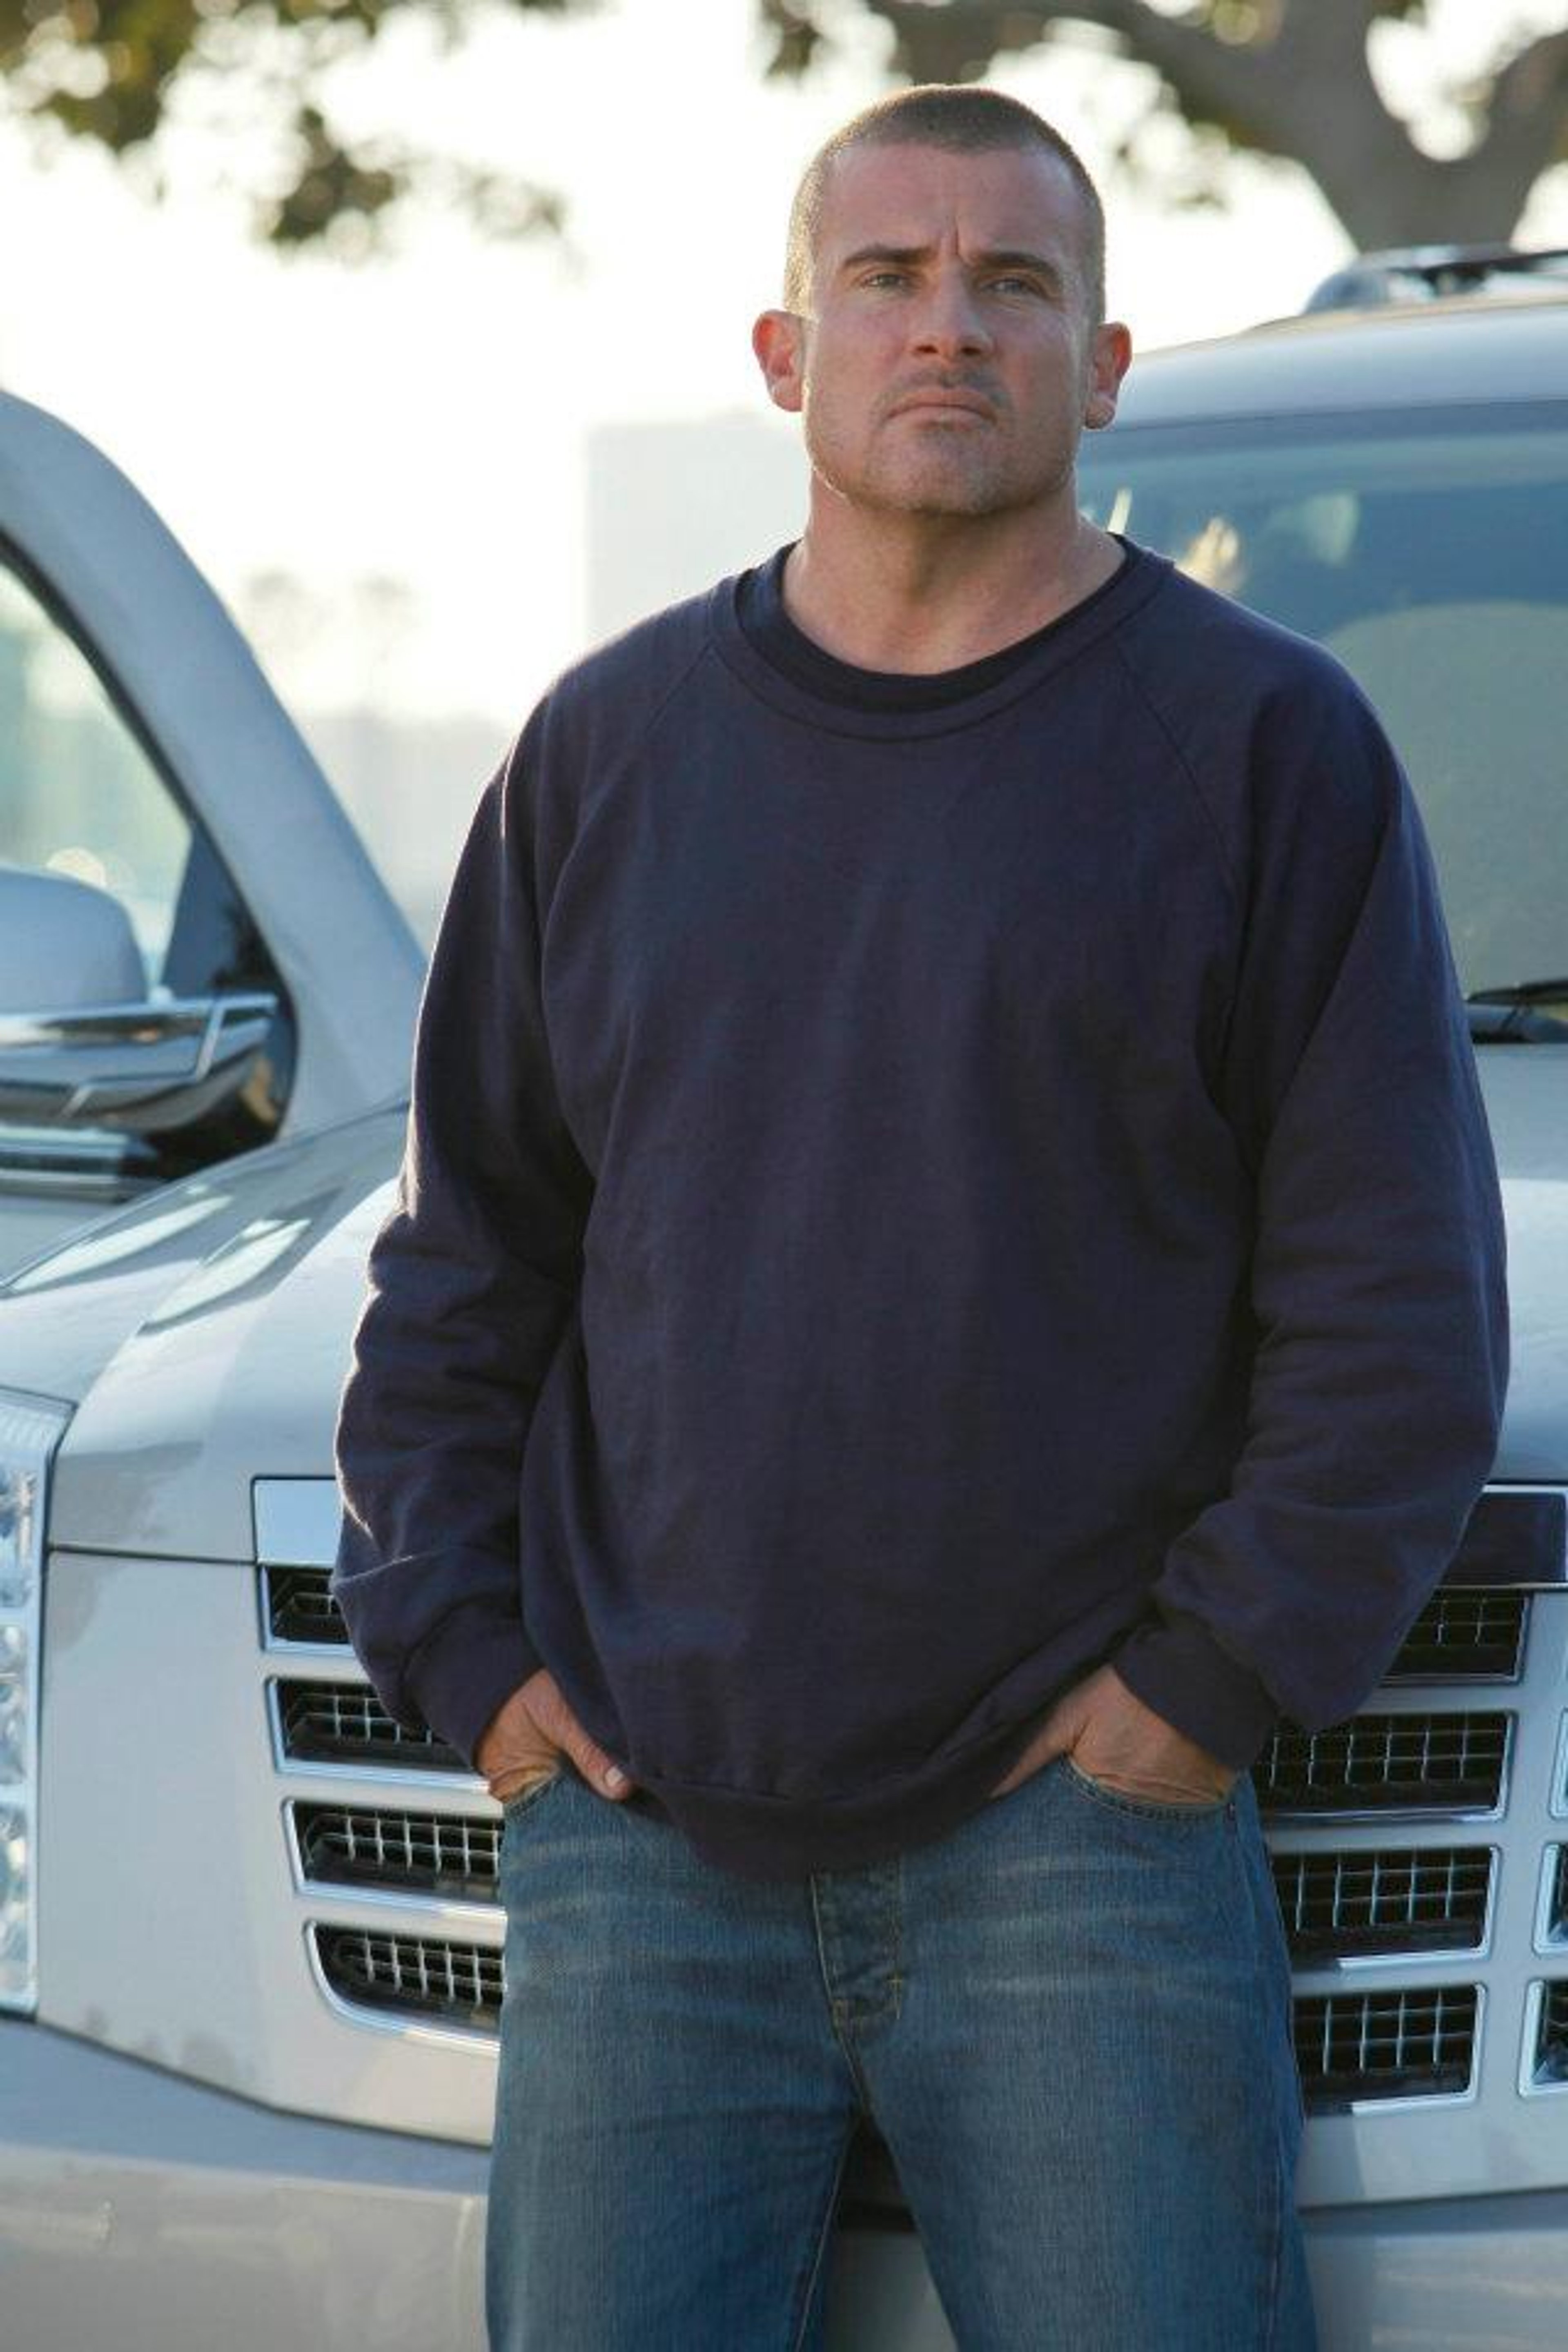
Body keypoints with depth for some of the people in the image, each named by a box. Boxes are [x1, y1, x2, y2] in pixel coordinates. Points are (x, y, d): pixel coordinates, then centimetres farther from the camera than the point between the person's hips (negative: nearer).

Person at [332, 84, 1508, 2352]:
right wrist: (458, 1649, 6)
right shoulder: (610, 745, 12)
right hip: (640, 1832, 3)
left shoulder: (1261, 740, 2)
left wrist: (1208, 1682, -7)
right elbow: (462, 1265, 16)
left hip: (1080, 1832, -3)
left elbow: (1398, 1308, -1)